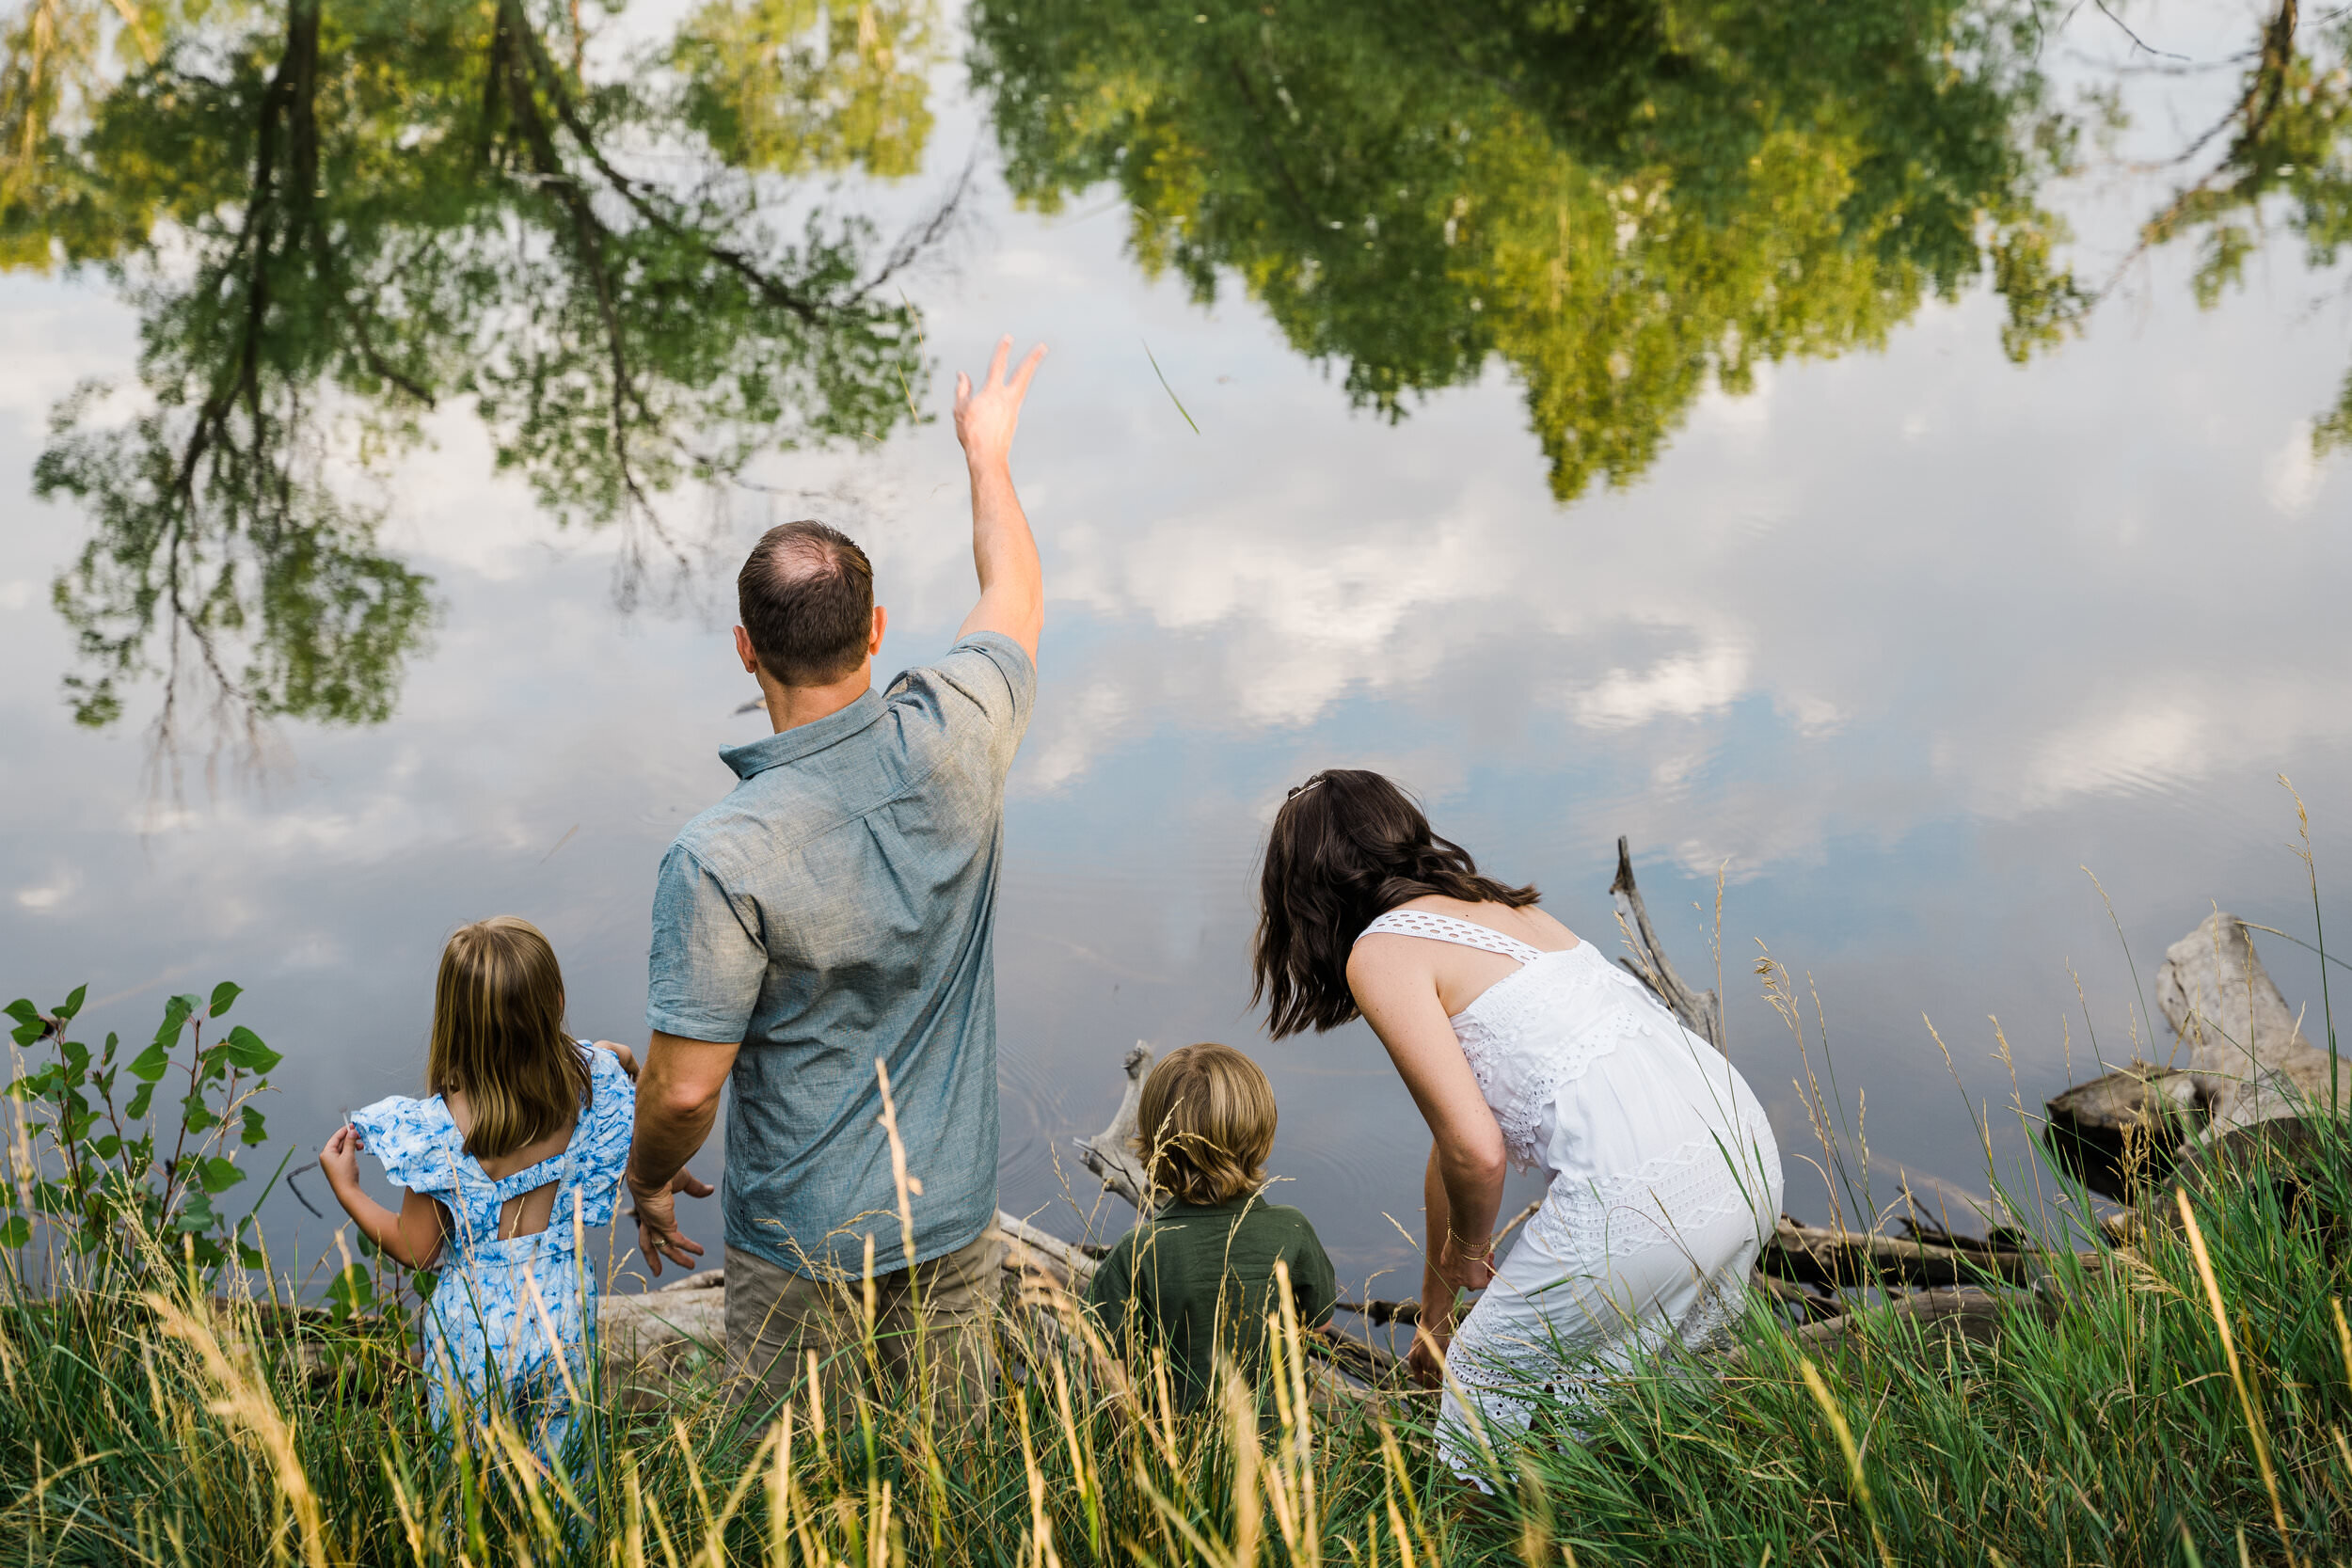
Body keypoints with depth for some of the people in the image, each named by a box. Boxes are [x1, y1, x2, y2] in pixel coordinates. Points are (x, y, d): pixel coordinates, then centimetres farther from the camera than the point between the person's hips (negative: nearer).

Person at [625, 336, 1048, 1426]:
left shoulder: (721, 858, -24)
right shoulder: (953, 743, -12)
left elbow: (685, 1085, -19)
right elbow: (1016, 600, 10)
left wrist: (647, 1181, 3)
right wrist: (986, 450, 26)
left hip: (802, 1253, -4)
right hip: (954, 1219, 4)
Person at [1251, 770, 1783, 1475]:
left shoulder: (1381, 952, 0)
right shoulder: (1497, 909, 26)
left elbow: (1475, 1149, -8)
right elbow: (1455, 1132, 34)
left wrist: (1466, 1251, 14)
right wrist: (1436, 1315, 43)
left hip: (1642, 1188, -8)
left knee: (1486, 1395, 15)